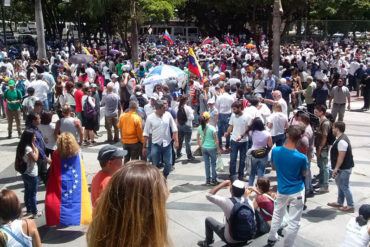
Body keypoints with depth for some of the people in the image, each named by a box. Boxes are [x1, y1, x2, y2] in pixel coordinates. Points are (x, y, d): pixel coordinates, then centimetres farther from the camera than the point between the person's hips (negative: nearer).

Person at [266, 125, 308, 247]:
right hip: (297, 192, -4)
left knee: (277, 214, 26)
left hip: (281, 190, 4)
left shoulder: (275, 150, -14)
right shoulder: (301, 157, -23)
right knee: (294, 222, 9)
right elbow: (304, 174, -4)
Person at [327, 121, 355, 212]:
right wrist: (336, 168, 22)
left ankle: (350, 206, 8)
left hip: (344, 168, -11)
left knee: (344, 187, -2)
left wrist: (336, 168, -22)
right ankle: (339, 203, 32)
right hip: (342, 168, 11)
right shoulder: (341, 138, 10)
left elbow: (341, 156, -26)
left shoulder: (342, 141, -24)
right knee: (340, 185, 20)